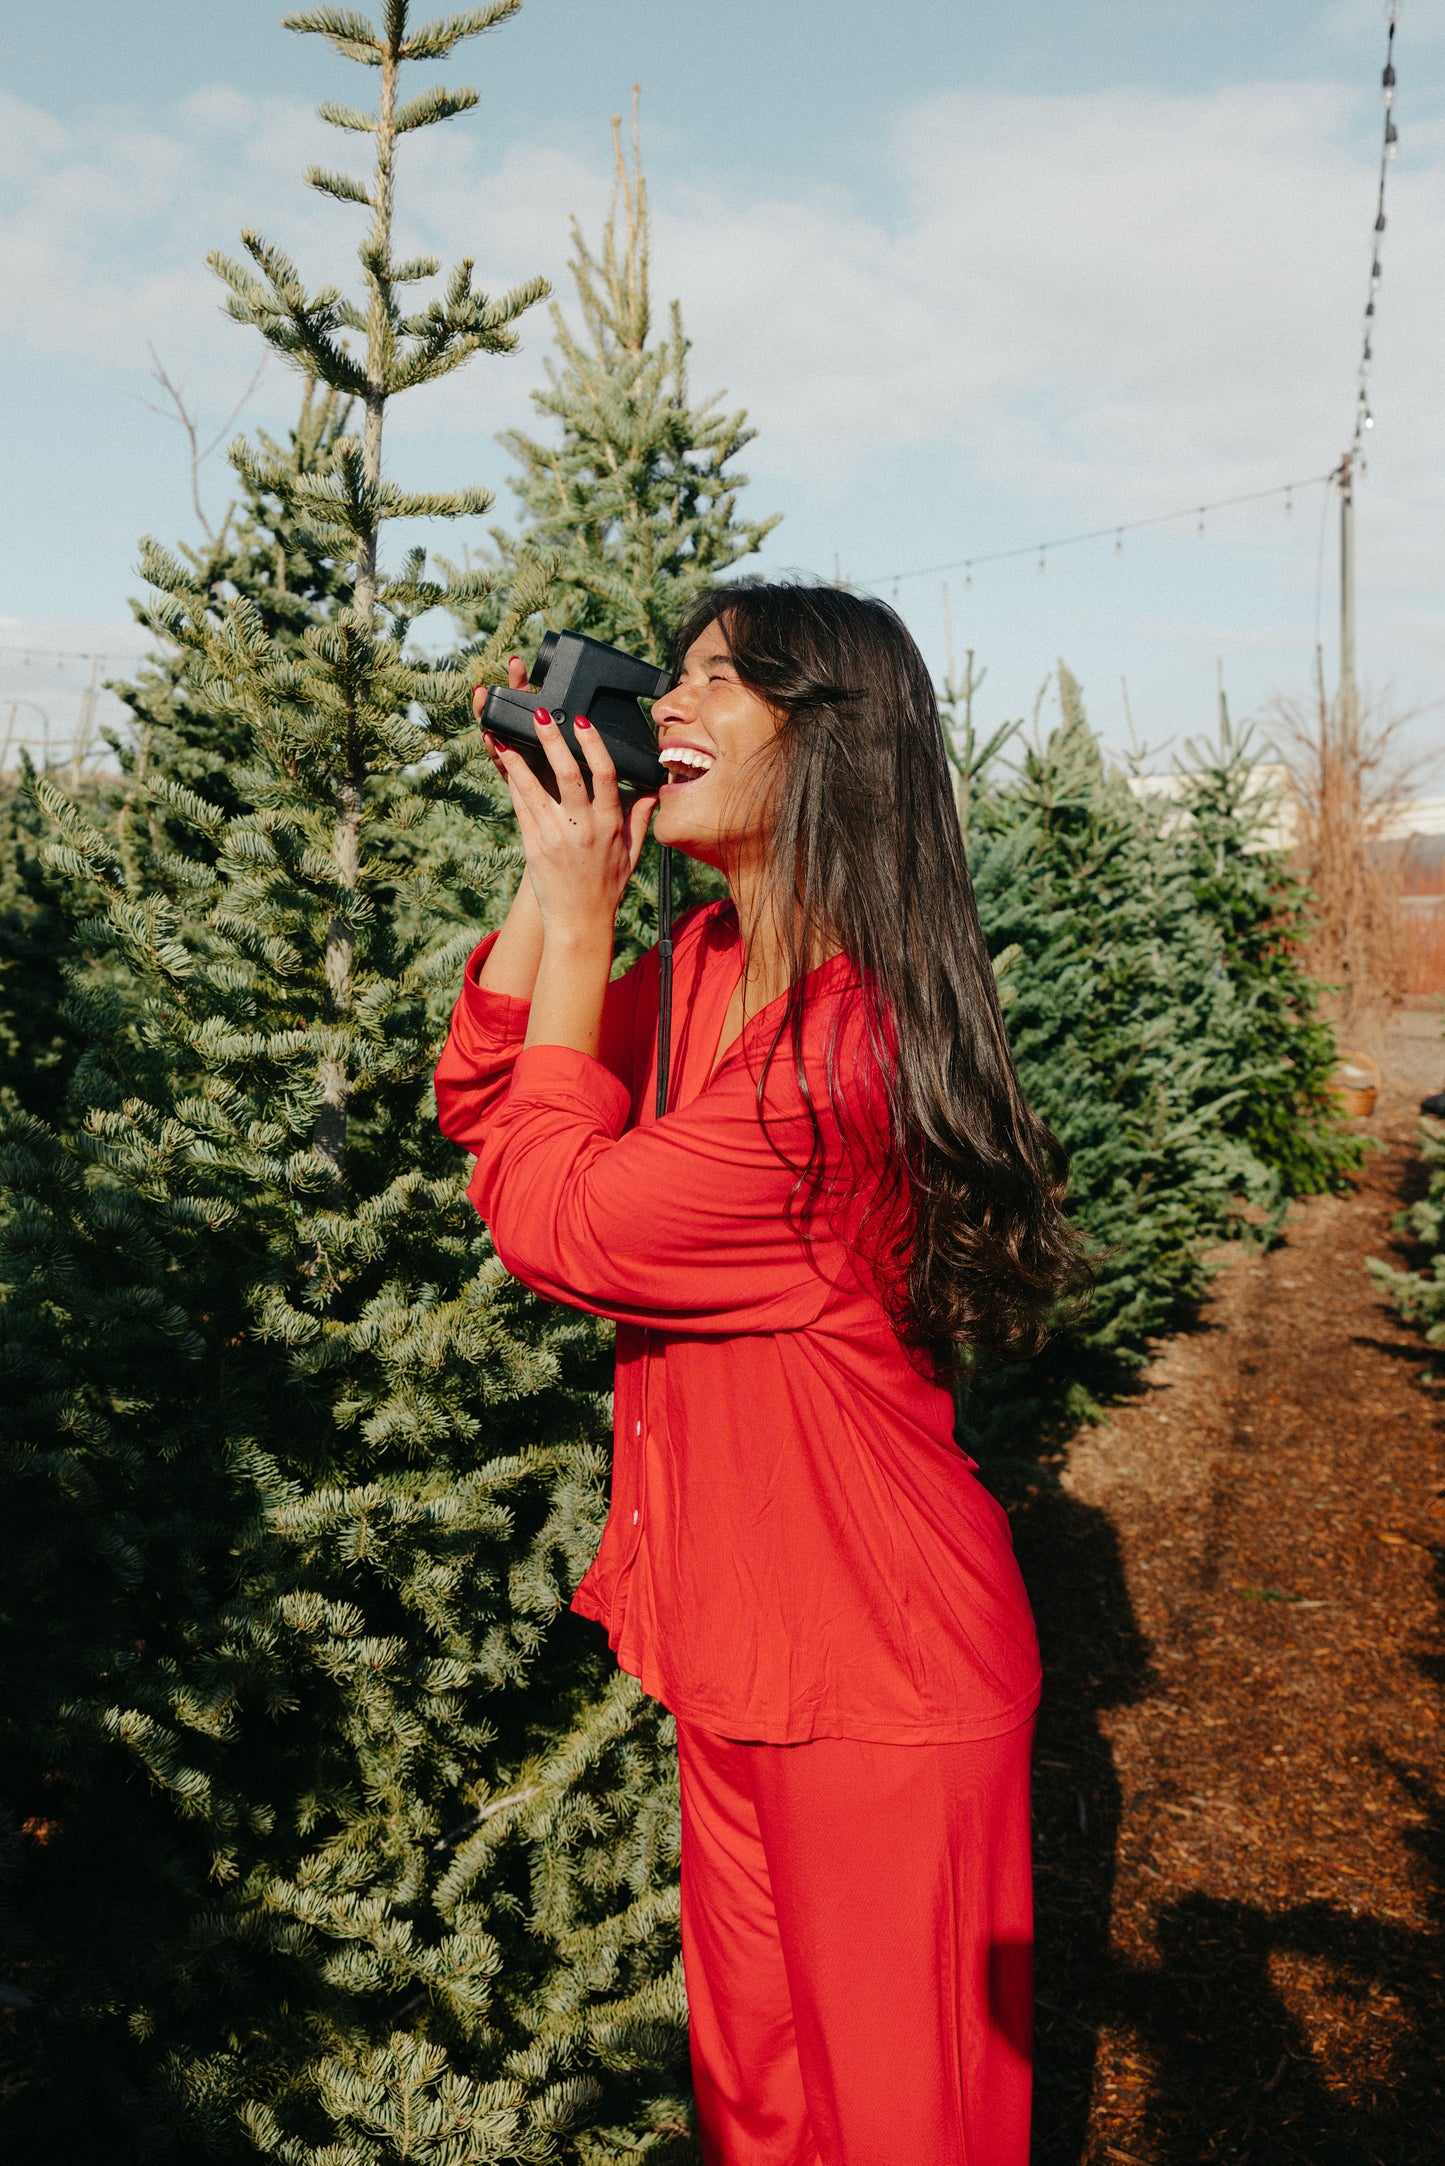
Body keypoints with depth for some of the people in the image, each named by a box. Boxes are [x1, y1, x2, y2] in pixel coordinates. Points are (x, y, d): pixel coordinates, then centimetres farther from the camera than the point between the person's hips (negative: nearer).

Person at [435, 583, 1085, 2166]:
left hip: (873, 1677, -8)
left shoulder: (842, 1049, -28)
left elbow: (552, 1220, -20)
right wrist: (551, 869, -3)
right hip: (745, 1639, 8)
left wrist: (579, 912, -16)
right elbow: (479, 1106, 7)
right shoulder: (709, 966, 1)